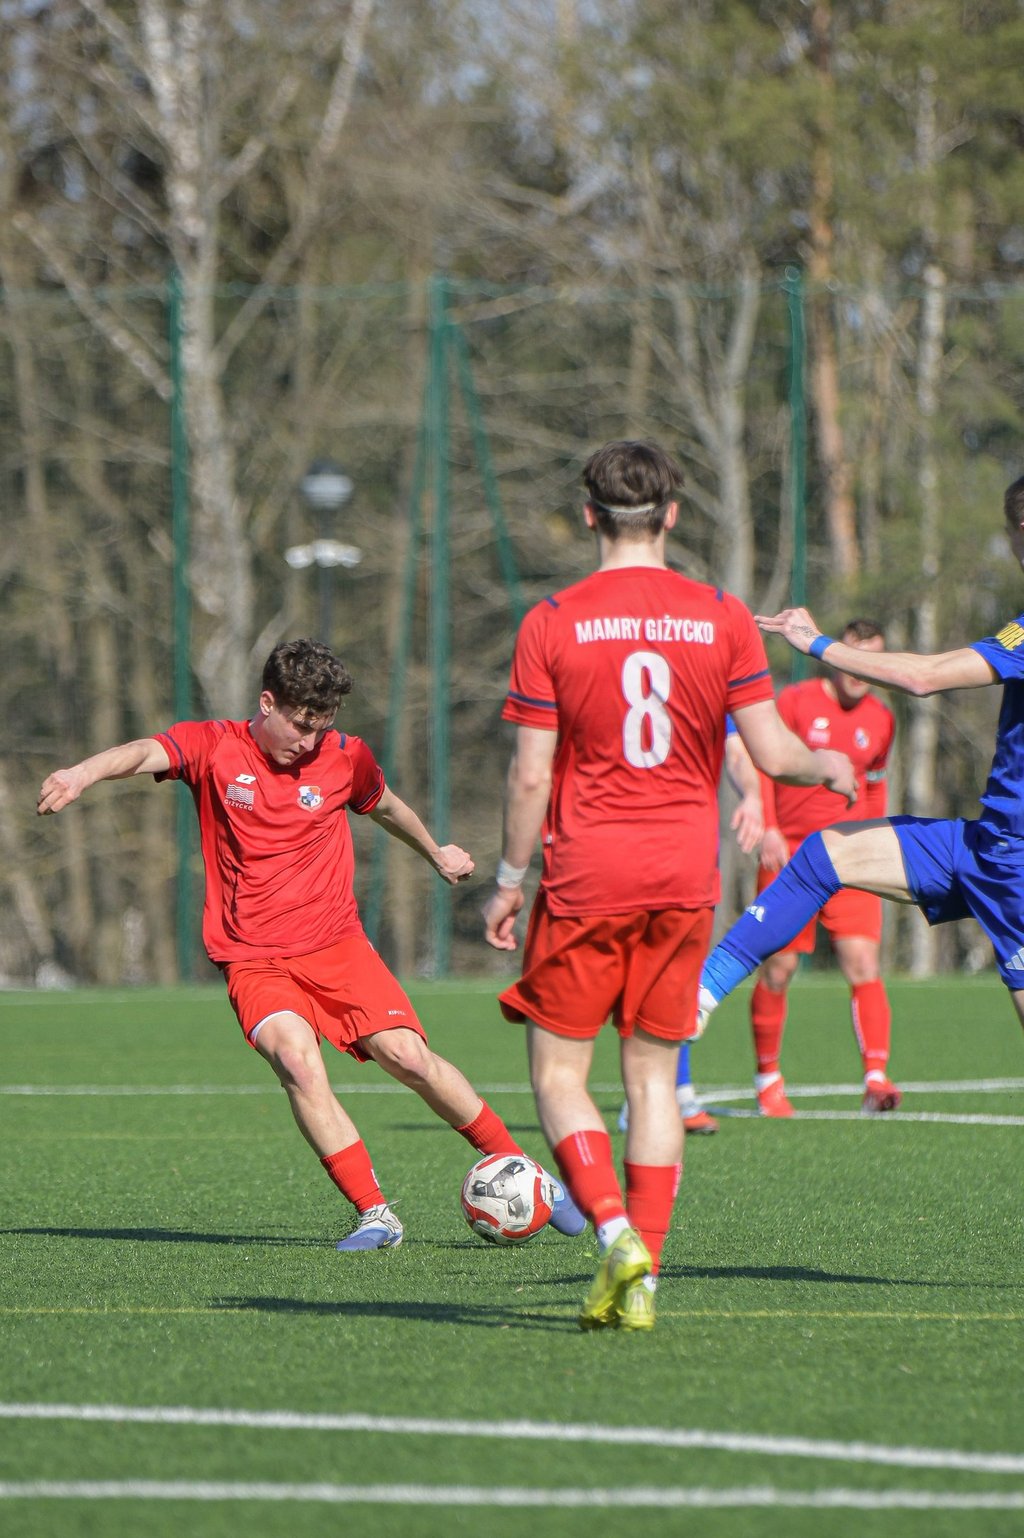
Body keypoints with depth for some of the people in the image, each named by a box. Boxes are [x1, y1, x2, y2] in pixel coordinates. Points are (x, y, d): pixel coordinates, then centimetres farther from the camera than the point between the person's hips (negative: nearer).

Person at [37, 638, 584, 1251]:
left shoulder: (346, 758, 4)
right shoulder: (214, 747, -3)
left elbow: (386, 806, 26)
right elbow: (143, 755, -22)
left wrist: (437, 853, 44)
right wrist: (83, 774, -43)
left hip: (337, 947, 2)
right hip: (254, 963, -1)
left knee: (409, 1057, -14)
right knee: (297, 1058, -27)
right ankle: (375, 1216, -19)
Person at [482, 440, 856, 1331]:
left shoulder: (552, 624, -5)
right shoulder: (723, 619, 1)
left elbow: (531, 775, -6)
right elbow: (772, 752, -1)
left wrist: (509, 881, 5)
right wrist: (829, 767, 21)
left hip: (587, 873, -3)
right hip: (686, 872, 3)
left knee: (559, 1071, 5)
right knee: (653, 1072, 10)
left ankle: (616, 1230, -17)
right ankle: (642, 1279, 3)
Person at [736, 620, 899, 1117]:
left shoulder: (880, 719, 9)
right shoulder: (796, 702, -4)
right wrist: (768, 828, -13)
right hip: (789, 853, -2)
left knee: (863, 961, -13)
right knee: (778, 968, -1)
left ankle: (876, 1077, -19)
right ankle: (768, 1079, 16)